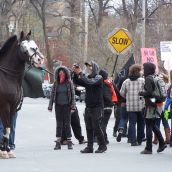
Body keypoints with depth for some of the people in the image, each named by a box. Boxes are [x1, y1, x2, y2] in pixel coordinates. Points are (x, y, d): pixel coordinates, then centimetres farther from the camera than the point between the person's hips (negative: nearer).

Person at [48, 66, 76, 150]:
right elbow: (52, 95, 7)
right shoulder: (55, 83, 4)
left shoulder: (69, 83, -1)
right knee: (58, 124, 4)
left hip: (66, 105, -2)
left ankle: (69, 142, 5)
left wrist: (73, 106, -6)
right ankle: (58, 142, 7)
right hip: (58, 105, 2)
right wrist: (50, 106, 2)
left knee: (67, 123, -1)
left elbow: (73, 95, 0)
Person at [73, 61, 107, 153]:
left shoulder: (98, 78, -7)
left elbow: (90, 82, -24)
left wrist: (80, 73, -22)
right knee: (89, 128, 6)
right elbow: (76, 82, 7)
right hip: (88, 107, 6)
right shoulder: (87, 77, 14)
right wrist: (75, 73, -9)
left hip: (97, 107, -6)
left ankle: (102, 146, 7)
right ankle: (89, 147, 9)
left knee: (97, 127, -5)